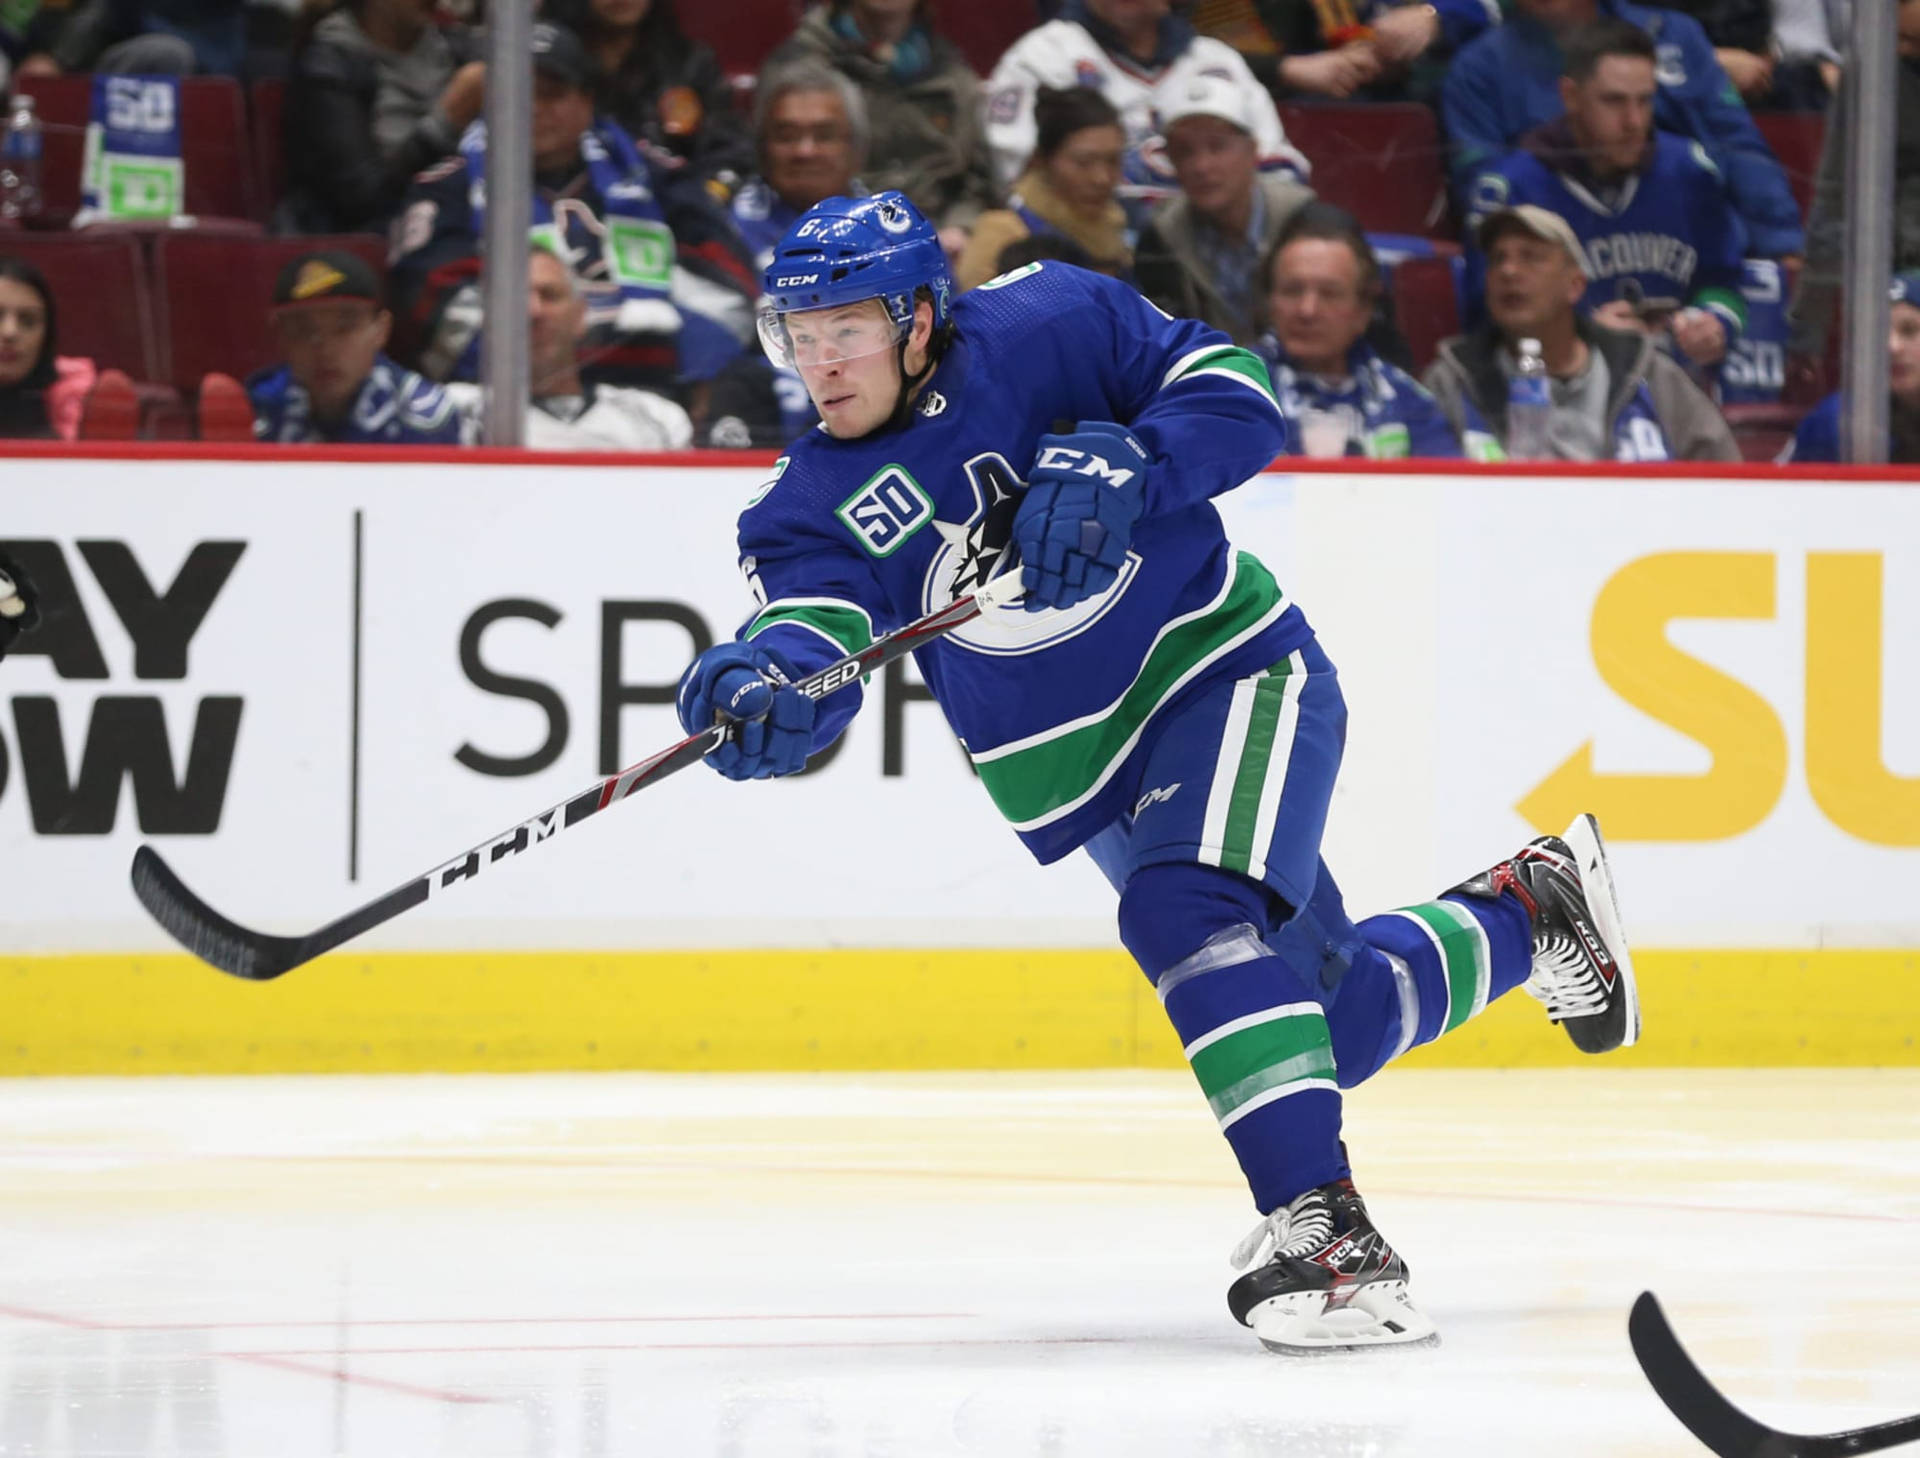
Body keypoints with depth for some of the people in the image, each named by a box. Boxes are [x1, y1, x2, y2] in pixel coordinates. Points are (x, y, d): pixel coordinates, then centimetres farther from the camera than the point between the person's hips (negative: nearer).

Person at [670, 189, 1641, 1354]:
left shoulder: (1048, 328, -15)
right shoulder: (815, 506, -7)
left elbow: (1239, 395, -14)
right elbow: (817, 623, -25)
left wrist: (1121, 469, -31)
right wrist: (765, 686, -48)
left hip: (1235, 672, -6)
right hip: (1090, 777, 6)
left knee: (1184, 909, -32)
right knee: (1333, 1021, 12)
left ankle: (1324, 1228, -34)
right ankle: (1529, 911, 41)